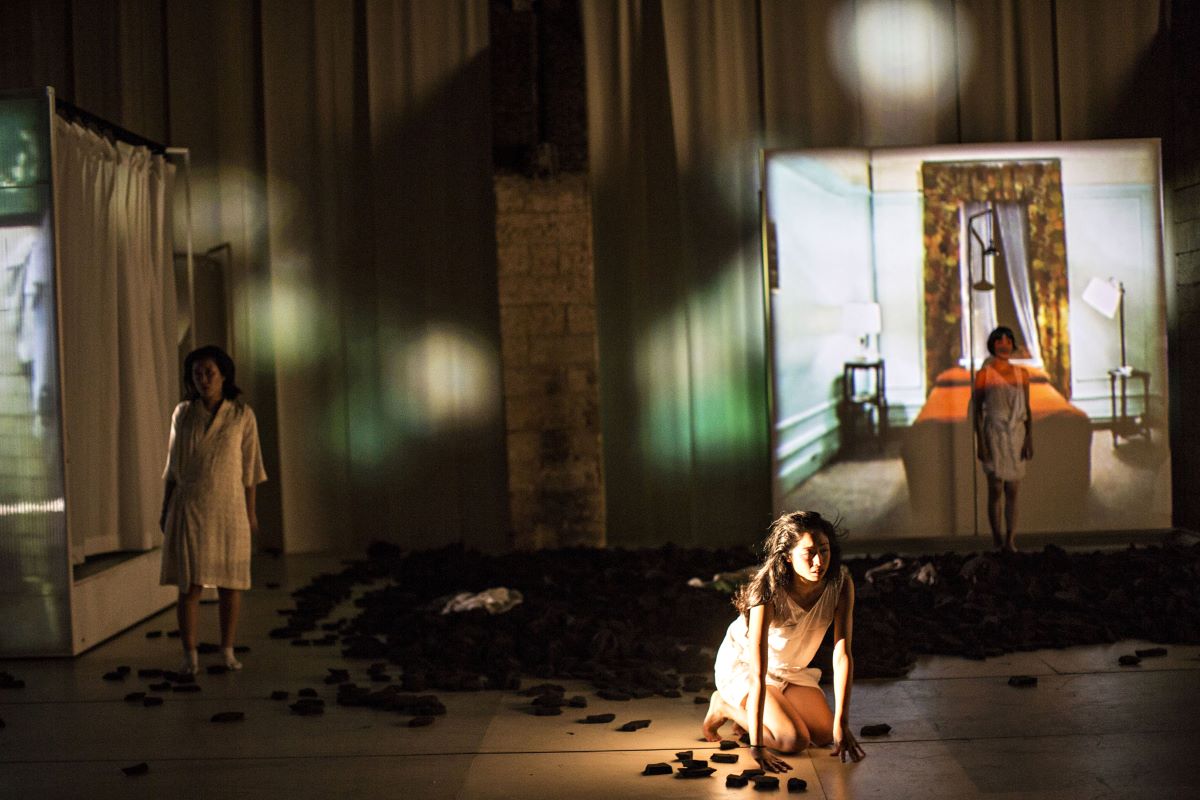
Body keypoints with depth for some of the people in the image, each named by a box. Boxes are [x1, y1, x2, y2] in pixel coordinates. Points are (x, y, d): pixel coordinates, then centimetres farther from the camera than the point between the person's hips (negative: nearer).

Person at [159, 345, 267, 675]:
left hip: (228, 508, 0)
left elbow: (249, 466, 2)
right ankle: (190, 654, 4)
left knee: (230, 581, 3)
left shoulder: (242, 415, -1)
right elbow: (173, 465, 8)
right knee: (190, 583, -4)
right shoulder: (183, 414, 3)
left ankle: (227, 651, 15)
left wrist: (250, 512, 1)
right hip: (189, 508, 0)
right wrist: (165, 509, 7)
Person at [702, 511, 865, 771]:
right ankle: (725, 706, 5)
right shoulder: (769, 591, -36)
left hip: (790, 669, 6)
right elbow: (758, 674, -39)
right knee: (794, 740, -20)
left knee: (825, 736, -7)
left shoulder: (840, 584, -22)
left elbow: (842, 654, -23)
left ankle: (747, 714, 17)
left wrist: (841, 724, -29)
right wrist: (757, 746, -44)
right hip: (742, 665, -5)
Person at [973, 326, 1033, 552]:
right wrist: (980, 442, -8)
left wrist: (1029, 438, 2)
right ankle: (997, 539, 7)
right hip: (994, 434, -3)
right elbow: (977, 410, -2)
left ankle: (1010, 541, 5)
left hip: (1017, 435, 3)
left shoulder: (1021, 374, 8)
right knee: (995, 490, -2)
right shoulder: (984, 374, -2)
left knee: (1012, 491, 2)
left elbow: (1027, 409, 10)